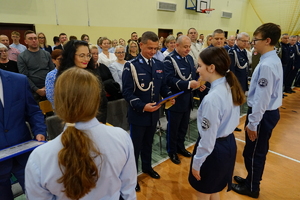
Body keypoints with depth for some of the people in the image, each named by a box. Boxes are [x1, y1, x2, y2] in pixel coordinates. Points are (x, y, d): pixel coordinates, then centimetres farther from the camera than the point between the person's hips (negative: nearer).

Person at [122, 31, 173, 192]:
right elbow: (127, 92, -17)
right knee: (135, 145, 10)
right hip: (138, 114, -5)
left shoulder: (159, 65, 4)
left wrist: (169, 97, -12)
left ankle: (147, 167, 45)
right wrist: (142, 106, -29)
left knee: (148, 143, 23)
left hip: (154, 113, 5)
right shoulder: (131, 66, -13)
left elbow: (163, 86, 8)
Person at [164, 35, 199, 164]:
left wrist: (198, 83, -8)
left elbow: (194, 74, 14)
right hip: (175, 100, -7)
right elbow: (169, 80, -26)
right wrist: (188, 84, -30)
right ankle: (172, 151, 28)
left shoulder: (189, 58, 9)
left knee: (184, 126, 20)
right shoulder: (170, 59, -16)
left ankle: (180, 147, 40)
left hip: (187, 99, 7)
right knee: (173, 128, 10)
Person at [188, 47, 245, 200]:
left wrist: (197, 163, -12)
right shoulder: (230, 86, -3)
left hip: (214, 149, -8)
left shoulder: (212, 98, -30)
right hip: (229, 143, 9)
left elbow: (208, 138, -24)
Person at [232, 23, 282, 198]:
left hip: (263, 114, -10)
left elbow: (262, 98, -25)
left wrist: (252, 123, -18)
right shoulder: (274, 59, 8)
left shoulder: (266, 65, -24)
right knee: (258, 151, 23)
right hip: (270, 112, 10)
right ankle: (251, 180, 42)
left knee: (253, 152, 8)